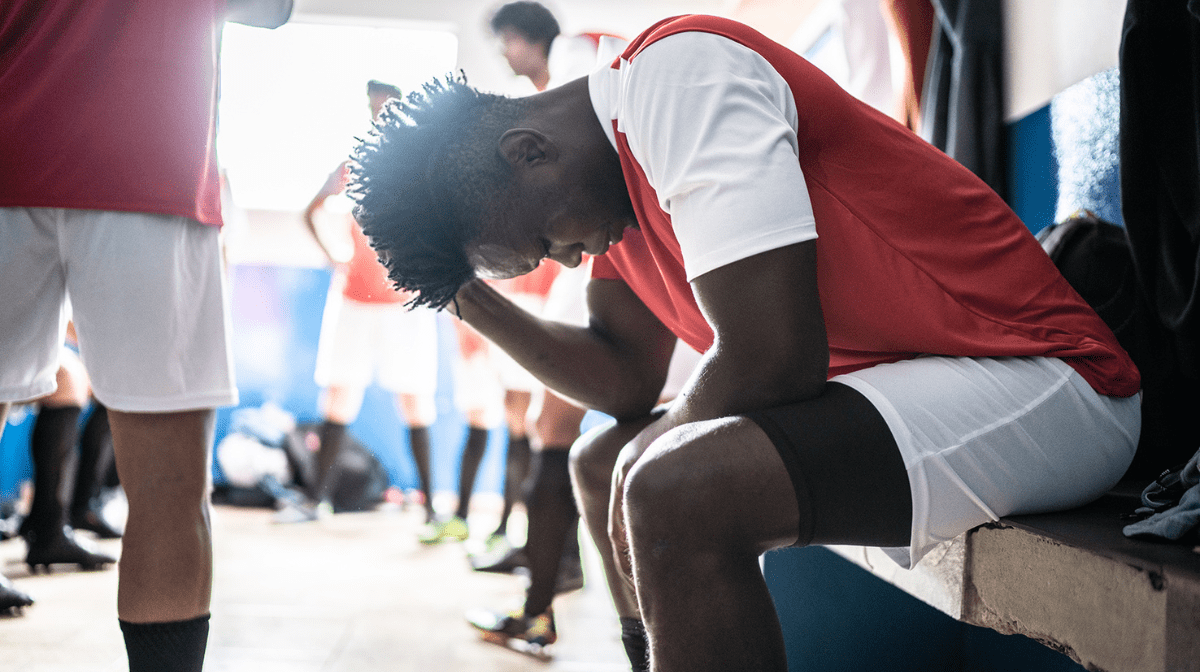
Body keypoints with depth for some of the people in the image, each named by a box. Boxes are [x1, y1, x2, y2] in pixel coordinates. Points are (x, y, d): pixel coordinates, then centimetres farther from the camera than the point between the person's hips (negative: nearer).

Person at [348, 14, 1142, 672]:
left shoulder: (677, 71, -20)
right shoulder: (617, 179, 8)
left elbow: (771, 358, -26)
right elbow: (625, 382, 11)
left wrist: (651, 465, -8)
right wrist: (473, 297, 3)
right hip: (884, 380, 10)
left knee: (676, 491, -29)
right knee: (600, 462, 14)